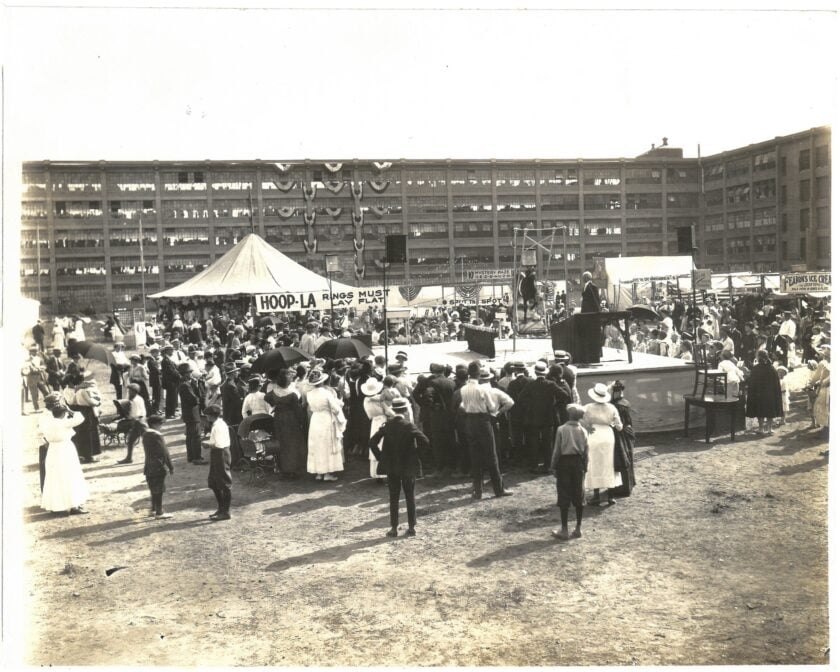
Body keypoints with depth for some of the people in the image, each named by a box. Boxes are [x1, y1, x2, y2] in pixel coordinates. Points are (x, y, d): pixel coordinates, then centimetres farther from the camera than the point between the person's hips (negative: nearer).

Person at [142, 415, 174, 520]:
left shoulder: (145, 434, 6)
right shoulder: (157, 436, -19)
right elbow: (164, 453, -18)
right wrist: (171, 467, -11)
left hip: (149, 466, 8)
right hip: (158, 467, -8)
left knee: (154, 489, 19)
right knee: (159, 490, -1)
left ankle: (153, 509, 27)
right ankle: (159, 513, 3)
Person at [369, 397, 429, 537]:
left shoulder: (386, 425, -4)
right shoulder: (409, 425, -12)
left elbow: (372, 443, -7)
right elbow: (425, 442, -18)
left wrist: (380, 457, 3)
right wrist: (416, 455, -1)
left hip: (391, 467, 2)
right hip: (408, 466, -2)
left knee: (393, 498, 8)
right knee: (410, 497, 9)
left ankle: (394, 528, 9)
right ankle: (411, 527, 10)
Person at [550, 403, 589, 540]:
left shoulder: (562, 429, -10)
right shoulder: (584, 432, 0)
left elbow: (557, 450, -8)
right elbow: (586, 453, 2)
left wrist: (553, 466, 1)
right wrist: (584, 468, 12)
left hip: (564, 462, -3)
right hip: (578, 463, 3)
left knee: (564, 498, 1)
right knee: (578, 497, 10)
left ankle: (564, 530, 2)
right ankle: (577, 528, 15)